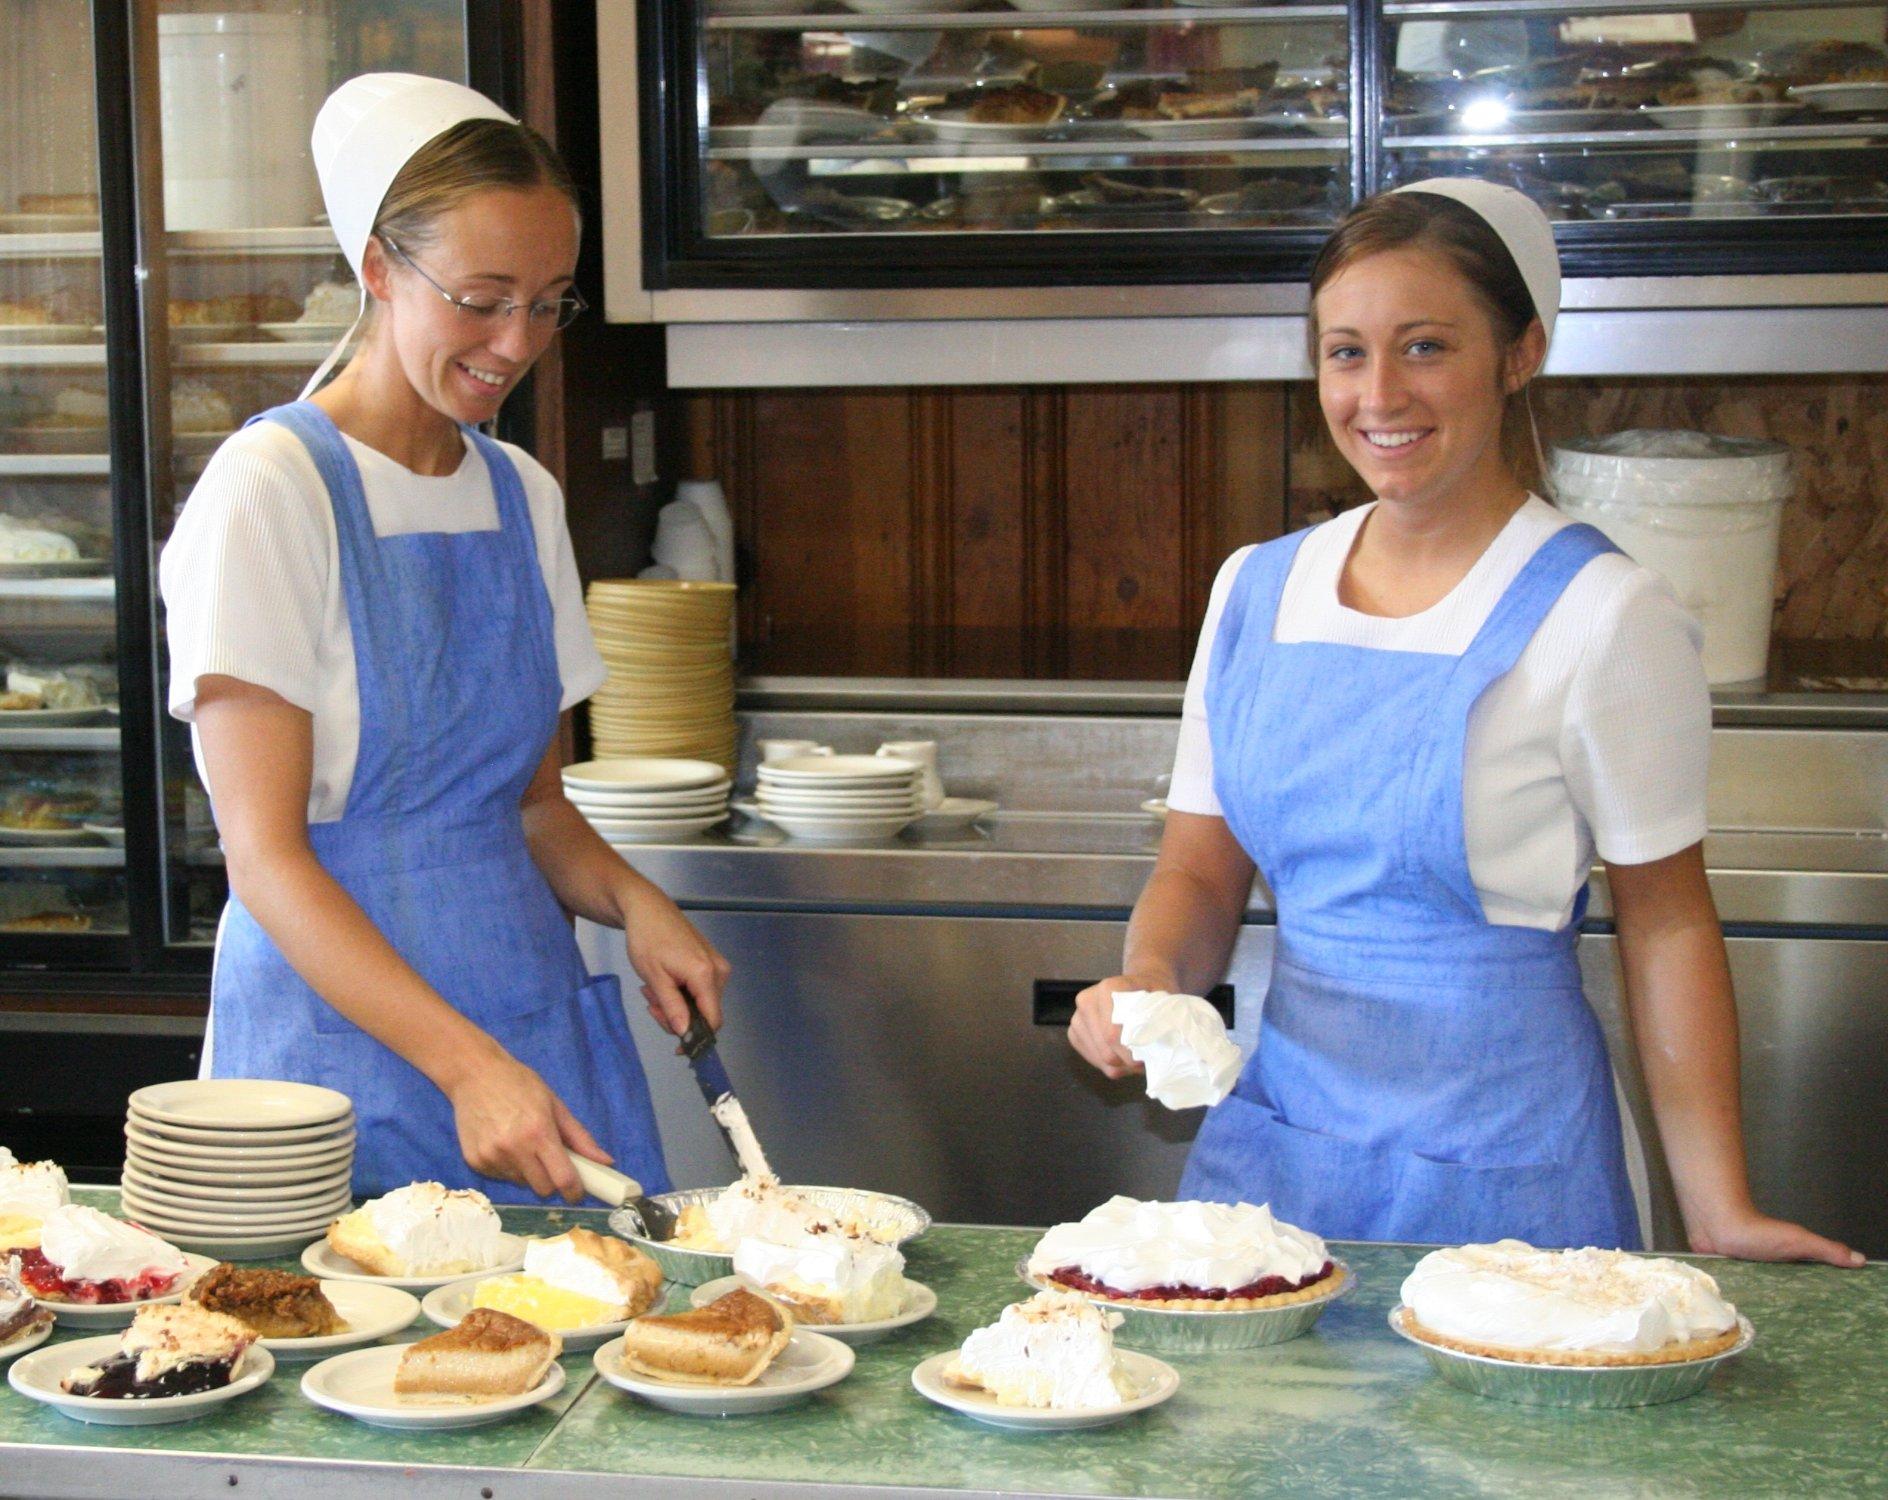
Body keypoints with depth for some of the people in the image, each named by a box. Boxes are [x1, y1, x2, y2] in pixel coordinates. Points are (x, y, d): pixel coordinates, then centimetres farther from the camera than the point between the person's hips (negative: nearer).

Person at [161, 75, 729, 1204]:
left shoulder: (524, 496, 9)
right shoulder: (272, 489, -10)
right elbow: (265, 857, -15)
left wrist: (632, 901, -3)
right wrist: (465, 1064, -24)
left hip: (538, 1016, 6)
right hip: (344, 1021, -6)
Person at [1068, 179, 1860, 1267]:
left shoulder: (1600, 615, -10)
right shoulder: (1257, 589, 5)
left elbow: (1667, 922, -7)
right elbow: (1202, 873, 10)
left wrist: (1721, 1214, -10)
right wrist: (1149, 980, -11)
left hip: (1499, 1168, -5)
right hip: (1281, 1130, 5)